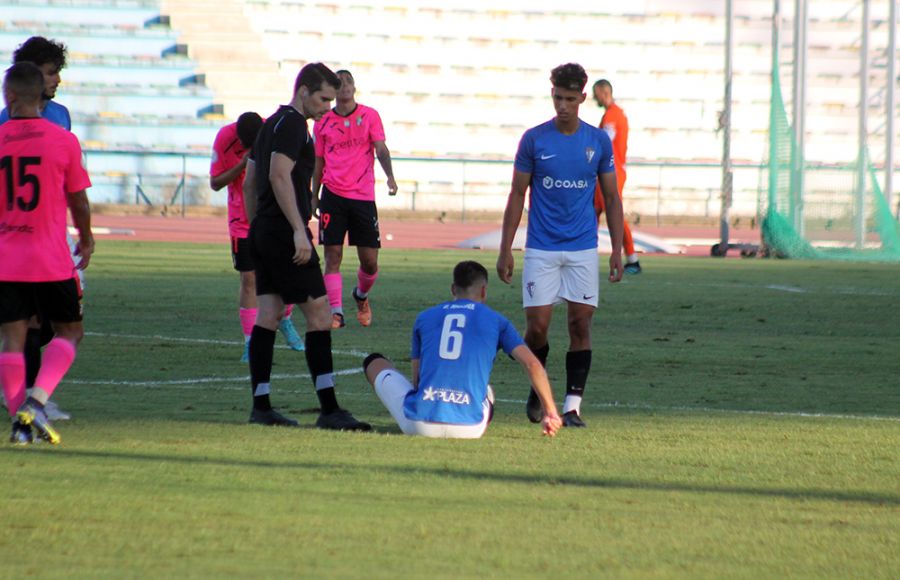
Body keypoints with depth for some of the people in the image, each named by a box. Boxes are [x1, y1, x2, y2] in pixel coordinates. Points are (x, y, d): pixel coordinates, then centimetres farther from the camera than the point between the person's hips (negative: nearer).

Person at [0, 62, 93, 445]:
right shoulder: (63, 140, -4)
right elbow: (79, 202, 3)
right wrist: (86, 240, 21)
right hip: (52, 261, -1)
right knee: (69, 331, 11)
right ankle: (35, 402, -8)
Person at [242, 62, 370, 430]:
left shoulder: (271, 124, 20)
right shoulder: (292, 124, -11)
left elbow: (249, 182, 23)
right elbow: (279, 175, -22)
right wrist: (299, 230, -24)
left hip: (263, 232, 10)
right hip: (284, 232, -10)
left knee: (267, 317, 8)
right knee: (319, 315, -9)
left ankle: (260, 406, 6)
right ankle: (328, 410, -11)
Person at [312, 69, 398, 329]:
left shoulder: (369, 115, 3)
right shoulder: (324, 122, 7)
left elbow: (381, 149, -5)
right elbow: (319, 161, 13)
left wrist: (390, 176, -22)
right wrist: (314, 195, 12)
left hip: (363, 196, 0)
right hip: (333, 195, 0)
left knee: (369, 260, 1)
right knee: (333, 256, -8)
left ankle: (361, 296, 31)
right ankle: (336, 312, -8)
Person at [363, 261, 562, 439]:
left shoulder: (424, 317, 15)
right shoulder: (495, 320, 10)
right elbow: (532, 364, 1)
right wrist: (550, 412, 8)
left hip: (420, 425, -2)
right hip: (468, 428, 2)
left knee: (375, 362, 23)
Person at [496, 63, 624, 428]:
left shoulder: (599, 142, 2)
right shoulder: (534, 139, -1)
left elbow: (611, 197, 9)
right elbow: (517, 195, 3)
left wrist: (617, 250, 2)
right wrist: (505, 250, -1)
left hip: (583, 249, 1)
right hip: (541, 249, -1)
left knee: (580, 324, -4)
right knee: (537, 325, -6)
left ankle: (572, 405, 1)